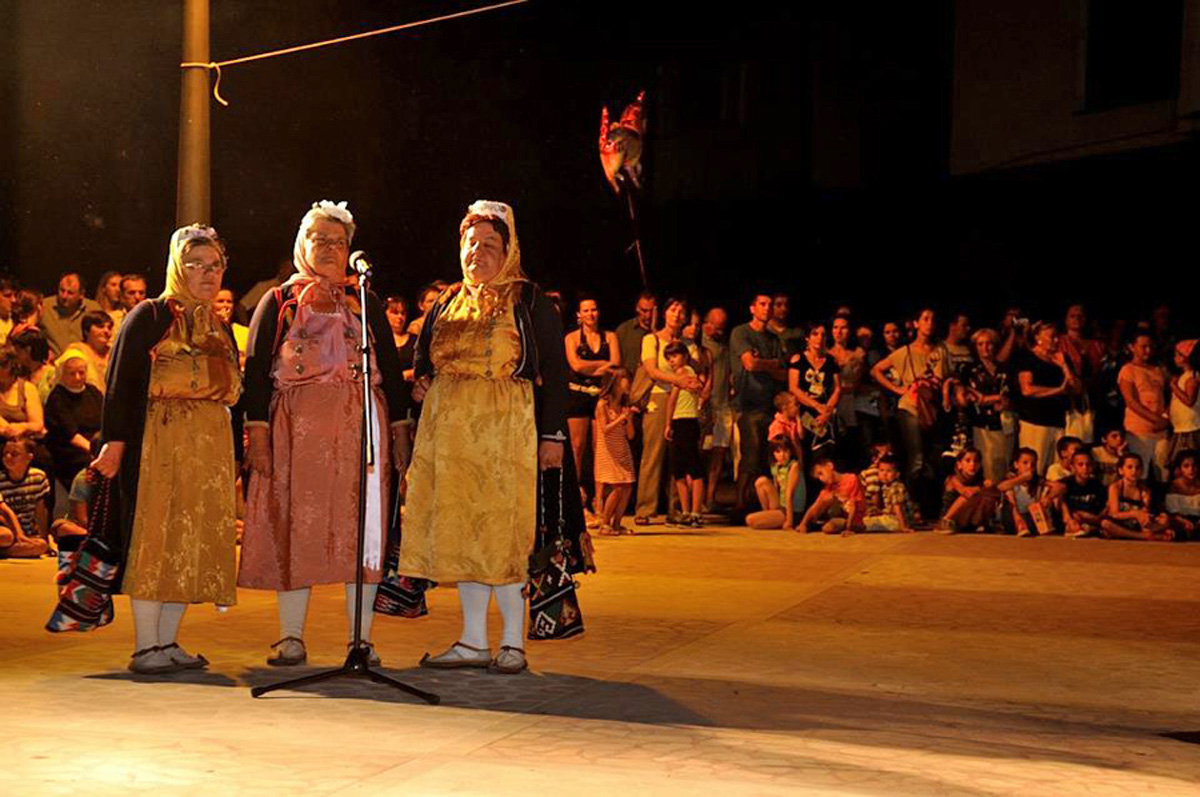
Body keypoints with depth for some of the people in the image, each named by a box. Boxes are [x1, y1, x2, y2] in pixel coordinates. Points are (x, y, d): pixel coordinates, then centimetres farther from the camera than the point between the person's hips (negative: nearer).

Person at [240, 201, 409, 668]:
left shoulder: (365, 304, 17)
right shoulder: (279, 302, 12)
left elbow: (390, 368, 15)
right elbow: (257, 368, 5)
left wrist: (400, 430, 6)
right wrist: (257, 431, -6)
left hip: (360, 424, 1)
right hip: (297, 428, -1)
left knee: (359, 528, -3)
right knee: (294, 527, -2)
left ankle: (361, 639, 1)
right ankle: (291, 639, 5)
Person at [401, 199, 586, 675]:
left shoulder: (530, 303, 2)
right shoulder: (447, 304, 17)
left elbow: (554, 372, -3)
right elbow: (422, 356, 26)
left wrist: (553, 434, -10)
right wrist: (422, 382, 3)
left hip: (506, 427, -5)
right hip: (450, 430, 6)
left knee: (503, 530, -7)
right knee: (459, 529, 5)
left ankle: (513, 643, 2)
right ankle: (473, 642, 12)